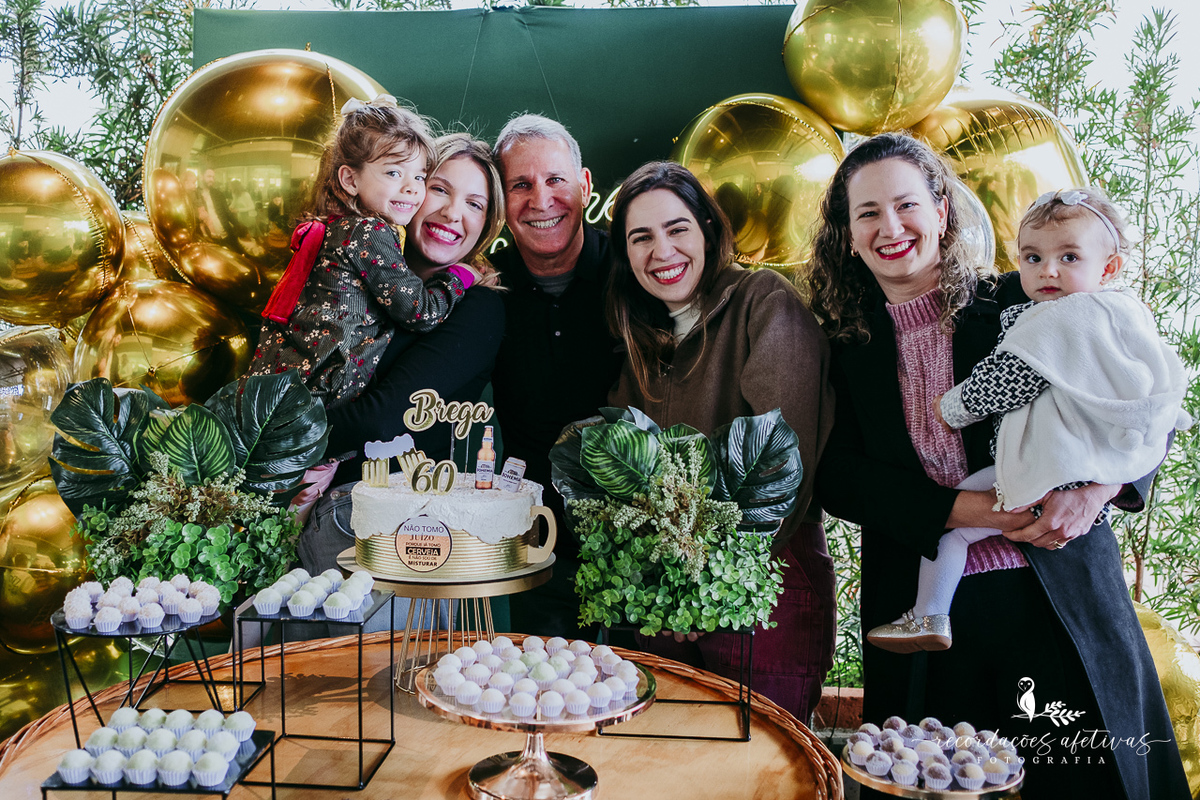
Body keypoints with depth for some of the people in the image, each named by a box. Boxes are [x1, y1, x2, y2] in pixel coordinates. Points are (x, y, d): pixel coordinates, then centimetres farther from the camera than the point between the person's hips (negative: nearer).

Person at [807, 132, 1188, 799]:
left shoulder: (1018, 305, -1)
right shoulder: (846, 347, 3)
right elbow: (838, 478, -3)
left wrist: (1095, 487, -17)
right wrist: (958, 509, -16)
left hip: (1062, 597, 0)